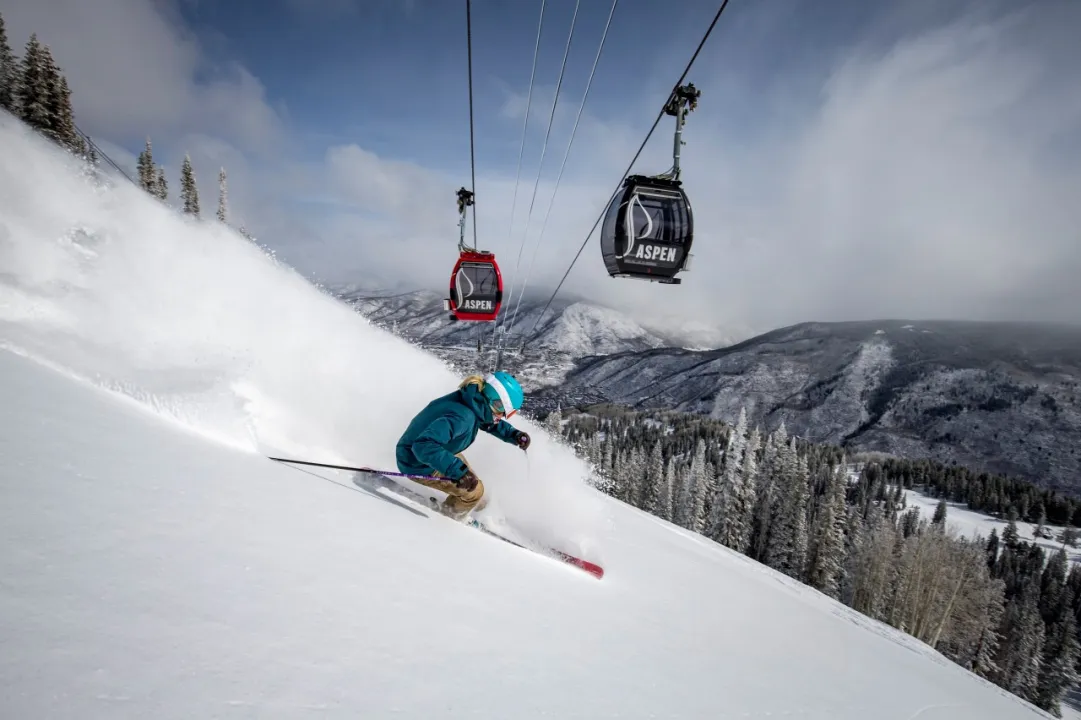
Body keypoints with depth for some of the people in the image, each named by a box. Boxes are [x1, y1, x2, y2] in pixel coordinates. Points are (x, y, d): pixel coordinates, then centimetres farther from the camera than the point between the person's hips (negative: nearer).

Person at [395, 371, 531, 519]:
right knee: (474, 490, -2)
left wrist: (514, 435, -2)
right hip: (419, 465, -9)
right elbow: (424, 444, -44)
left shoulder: (474, 400, -8)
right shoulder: (462, 417, -36)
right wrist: (457, 470, -48)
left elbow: (491, 423, 12)